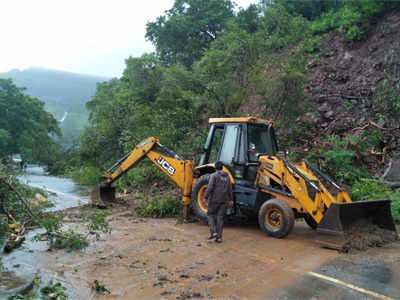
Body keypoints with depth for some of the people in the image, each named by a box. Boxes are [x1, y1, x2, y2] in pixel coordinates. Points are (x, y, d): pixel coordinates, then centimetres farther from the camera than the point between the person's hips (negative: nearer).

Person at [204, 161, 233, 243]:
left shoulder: (213, 175, -8)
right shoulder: (227, 176, 8)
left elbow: (210, 188, -17)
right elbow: (230, 189, 10)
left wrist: (205, 197, -10)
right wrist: (230, 199, 18)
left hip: (214, 199, -5)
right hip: (224, 200, 5)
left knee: (210, 214, 11)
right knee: (220, 218, 8)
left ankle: (213, 232, -3)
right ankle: (219, 237, 5)